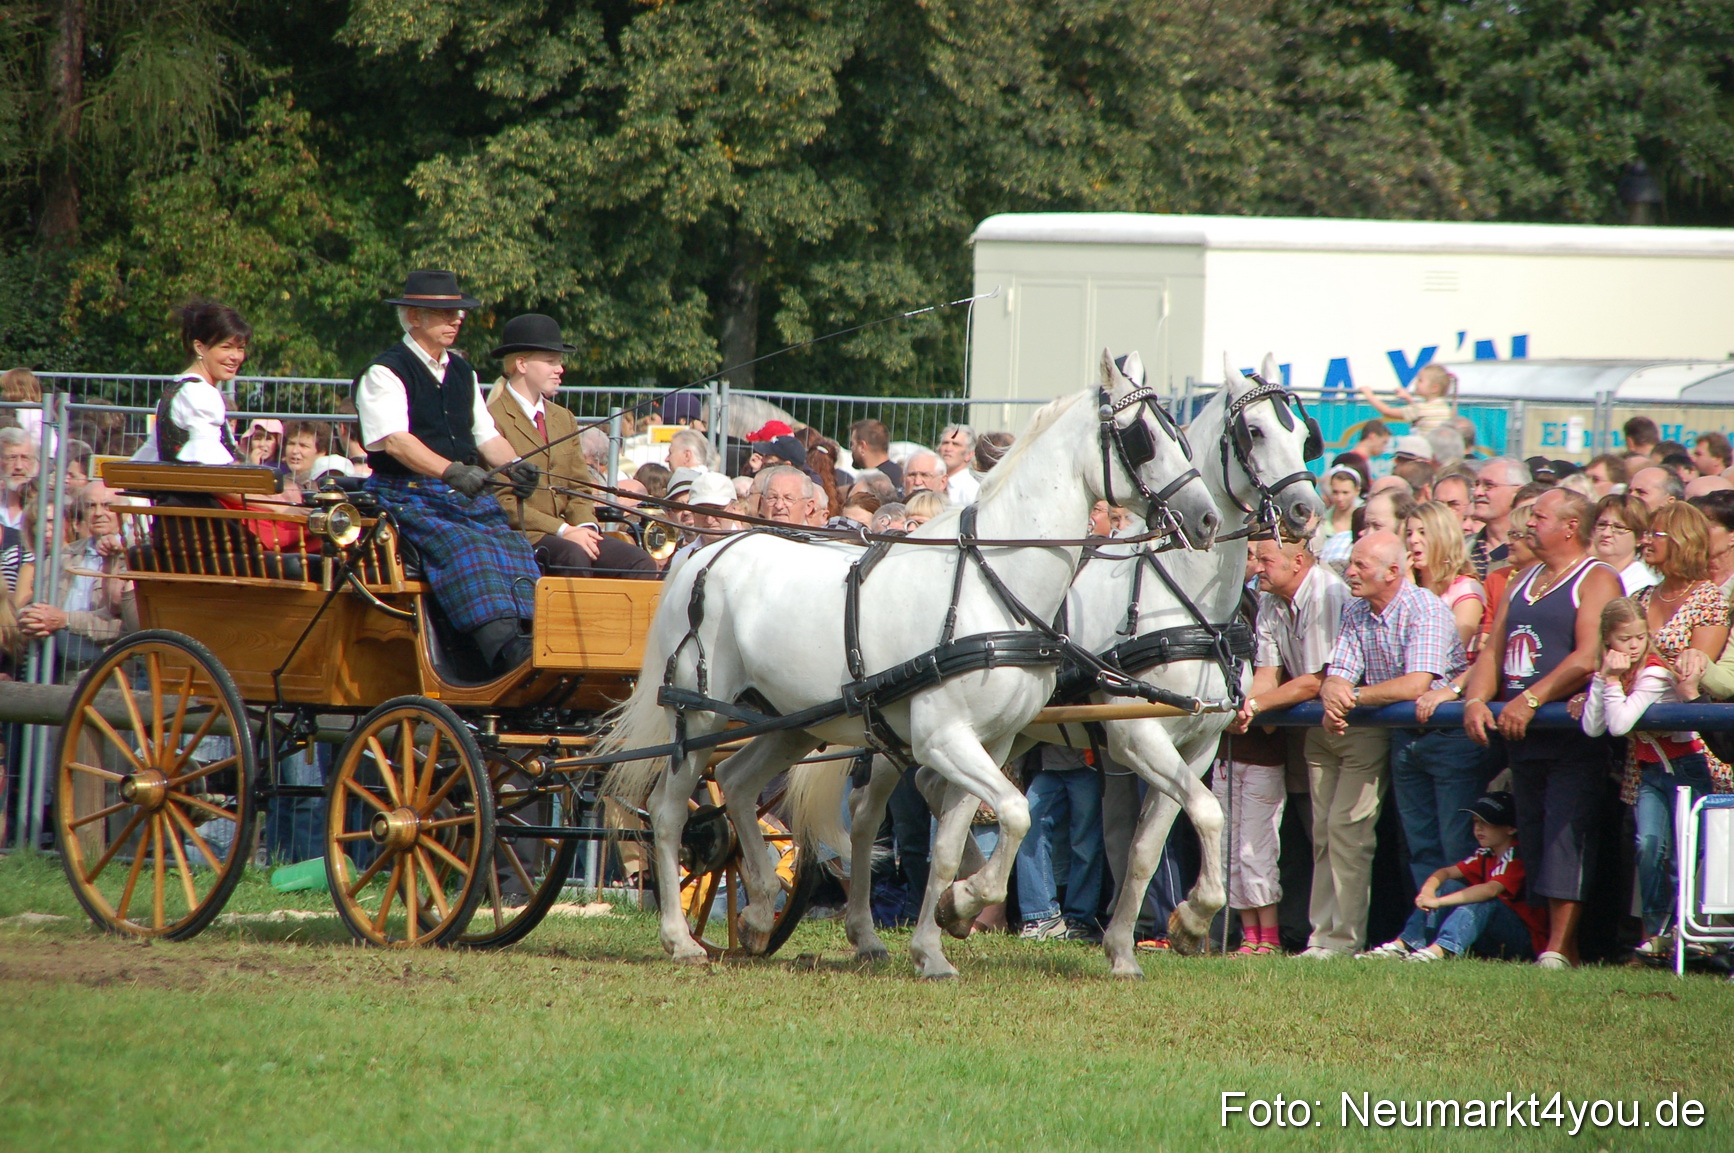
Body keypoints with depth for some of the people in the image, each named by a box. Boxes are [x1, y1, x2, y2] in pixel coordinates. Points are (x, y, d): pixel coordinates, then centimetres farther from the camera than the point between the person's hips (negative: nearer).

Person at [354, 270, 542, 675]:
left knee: (511, 547, -22)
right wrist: (451, 471, -32)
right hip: (408, 496, -7)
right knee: (467, 549, -32)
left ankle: (529, 639, -40)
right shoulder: (385, 372, -3)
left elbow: (486, 434, 17)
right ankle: (506, 650, -47)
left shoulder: (462, 372, 21)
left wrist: (513, 466, -6)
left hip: (466, 493, 7)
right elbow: (395, 441, -18)